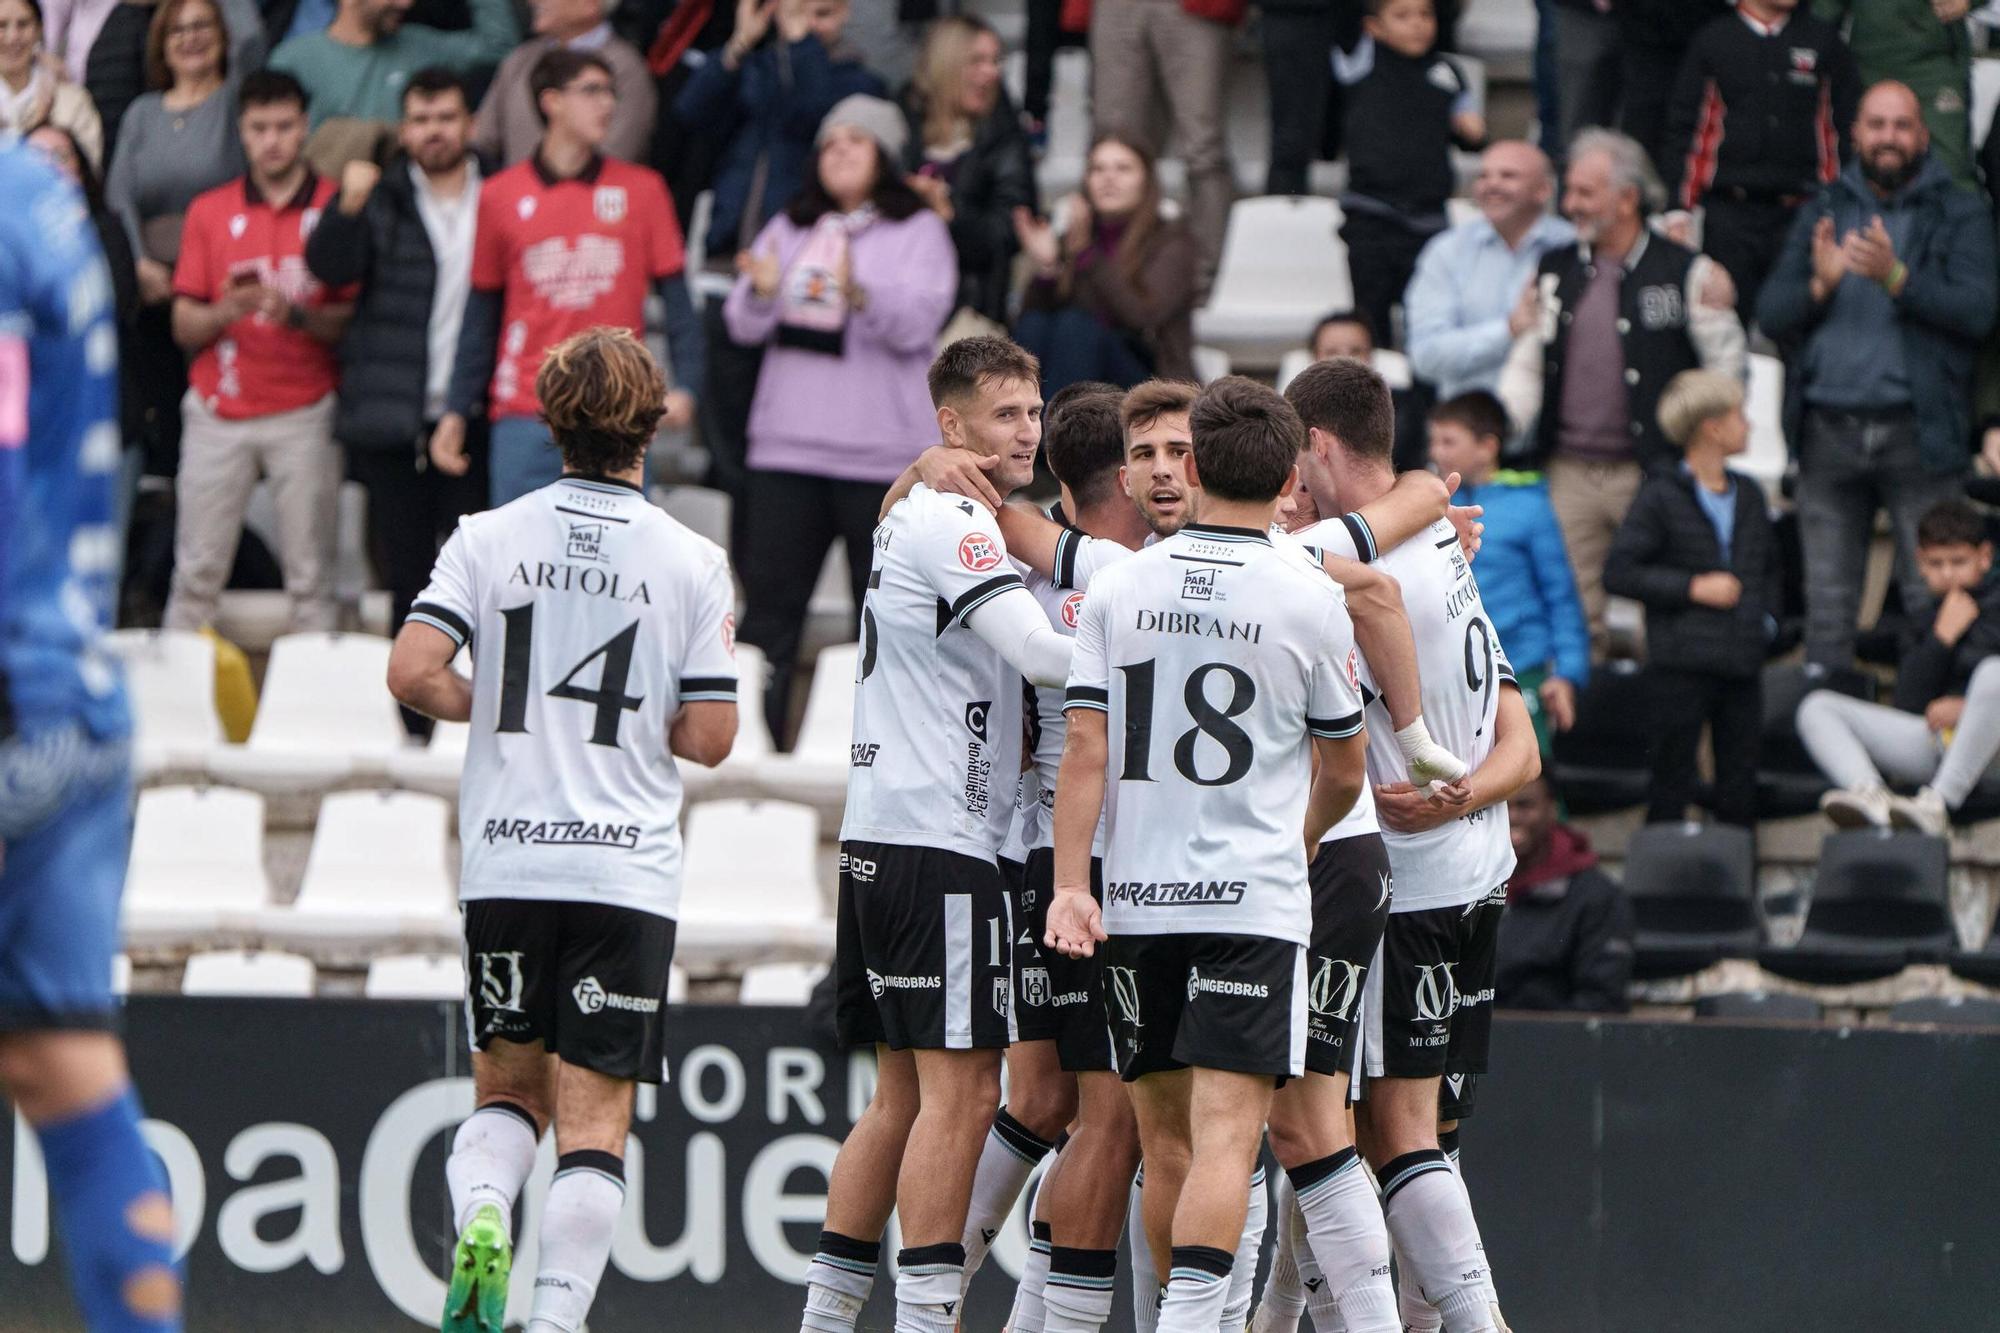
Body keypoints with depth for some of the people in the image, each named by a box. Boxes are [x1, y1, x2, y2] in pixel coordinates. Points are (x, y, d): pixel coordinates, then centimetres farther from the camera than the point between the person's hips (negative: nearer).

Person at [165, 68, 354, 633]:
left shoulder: (336, 208, 4)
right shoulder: (209, 211, 10)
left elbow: (353, 320, 1)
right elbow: (184, 326, 7)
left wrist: (298, 316, -18)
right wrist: (224, 313, -15)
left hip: (304, 412, -2)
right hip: (219, 411, 2)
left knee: (310, 575, -4)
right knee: (198, 572, -1)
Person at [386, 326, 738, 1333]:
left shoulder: (488, 538, 1)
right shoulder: (692, 562, -1)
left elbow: (413, 674, -9)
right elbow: (708, 738, -3)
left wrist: (499, 706, 10)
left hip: (505, 863, 1)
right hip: (628, 871, -1)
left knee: (509, 1088, 17)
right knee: (595, 1117, 1)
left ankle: (480, 1212, -12)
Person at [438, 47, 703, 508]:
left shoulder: (642, 190, 6)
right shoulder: (501, 196, 7)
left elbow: (675, 296, 6)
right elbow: (481, 317, 13)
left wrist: (684, 385, -9)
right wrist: (455, 412, 9)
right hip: (525, 415, 0)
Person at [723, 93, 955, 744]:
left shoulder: (918, 232, 3)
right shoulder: (789, 229, 16)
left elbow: (917, 323, -12)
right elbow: (744, 325, 8)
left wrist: (862, 293, -31)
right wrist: (762, 292, -15)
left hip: (881, 452, -4)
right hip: (788, 445, 4)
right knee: (770, 602, 1)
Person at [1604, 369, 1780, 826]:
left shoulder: (1747, 495, 14)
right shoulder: (1661, 497, -5)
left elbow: (1768, 566, 28)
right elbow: (1618, 572, -11)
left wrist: (1767, 617, 11)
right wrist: (1692, 588, -14)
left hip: (1741, 665, 6)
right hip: (1682, 666, -6)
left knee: (1740, 789, 6)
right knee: (1672, 786, -3)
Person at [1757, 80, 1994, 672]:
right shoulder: (1823, 212, 14)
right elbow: (1770, 313, 7)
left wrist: (1896, 278, -23)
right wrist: (1819, 286, -14)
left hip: (1917, 433, -3)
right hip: (1829, 432, 3)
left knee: (1933, 595, -6)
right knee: (1828, 601, 7)